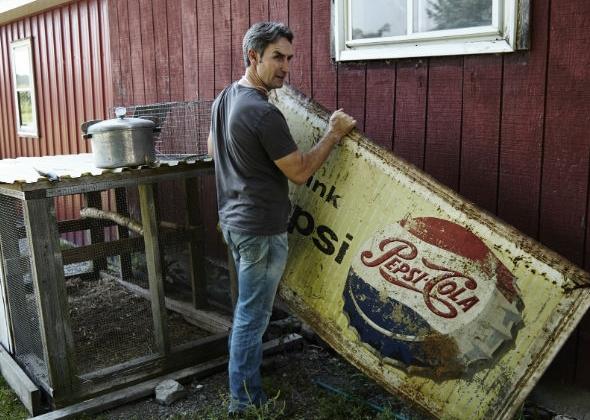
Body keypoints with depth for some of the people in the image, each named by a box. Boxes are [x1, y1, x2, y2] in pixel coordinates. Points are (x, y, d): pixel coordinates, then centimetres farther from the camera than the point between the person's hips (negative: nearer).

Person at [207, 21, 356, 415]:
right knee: (252, 318, 2)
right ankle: (245, 401, 17)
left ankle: (246, 389, 38)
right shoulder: (265, 113, -23)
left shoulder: (224, 99, 7)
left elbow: (213, 148, 23)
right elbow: (300, 172, -17)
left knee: (247, 311, 22)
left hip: (234, 219, 10)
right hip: (261, 229, -10)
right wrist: (335, 133, -8)